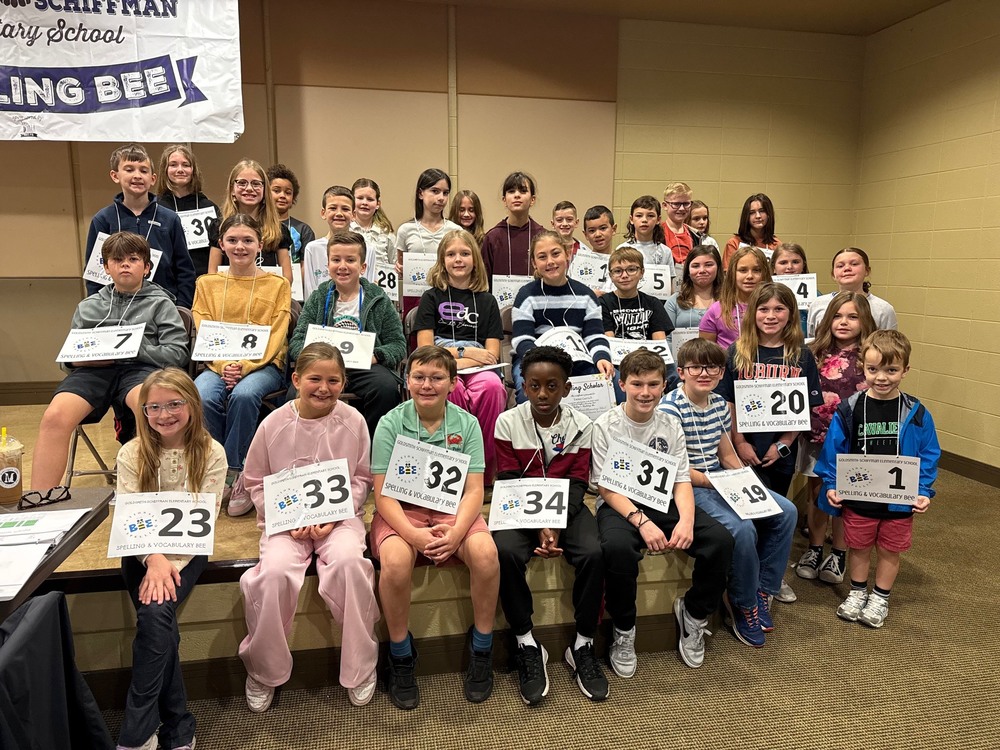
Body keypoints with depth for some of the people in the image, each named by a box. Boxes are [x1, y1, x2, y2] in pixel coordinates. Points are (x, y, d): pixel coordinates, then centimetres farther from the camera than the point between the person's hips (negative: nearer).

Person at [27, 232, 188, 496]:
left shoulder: (160, 303, 16)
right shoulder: (88, 306, 27)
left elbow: (178, 353, 3)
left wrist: (136, 348, -11)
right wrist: (79, 357, 2)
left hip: (138, 368, -3)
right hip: (92, 370, 3)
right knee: (54, 416, -29)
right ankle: (39, 501, -24)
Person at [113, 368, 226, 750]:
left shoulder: (211, 453, -6)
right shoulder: (132, 454, -1)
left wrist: (173, 564, -21)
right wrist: (154, 559, -24)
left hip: (188, 549, -1)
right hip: (143, 551, 2)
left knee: (155, 613, -26)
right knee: (156, 618, -22)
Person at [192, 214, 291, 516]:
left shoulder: (278, 285, 6)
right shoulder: (207, 284, 13)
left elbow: (275, 337, -2)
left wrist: (245, 366, -17)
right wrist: (224, 366, -13)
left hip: (263, 364, -2)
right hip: (218, 364, 2)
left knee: (244, 395, -35)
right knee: (201, 398, -30)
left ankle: (235, 472, -19)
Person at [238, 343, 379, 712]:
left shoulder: (353, 421, -3)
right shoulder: (274, 424, -4)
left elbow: (361, 478, 4)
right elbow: (256, 481, 5)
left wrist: (335, 514, -10)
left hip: (340, 516, 0)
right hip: (285, 518, 1)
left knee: (349, 561, -30)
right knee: (274, 572, -27)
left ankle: (360, 667, -7)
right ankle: (263, 671, 1)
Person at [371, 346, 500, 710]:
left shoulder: (467, 424, 0)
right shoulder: (391, 424, -4)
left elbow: (474, 490, -4)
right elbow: (383, 493, -9)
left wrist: (456, 532, -24)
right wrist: (415, 534, -26)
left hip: (453, 509, 2)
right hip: (402, 510, -1)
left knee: (486, 552, -28)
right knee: (395, 560, -33)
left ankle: (481, 646, -2)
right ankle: (400, 654, -5)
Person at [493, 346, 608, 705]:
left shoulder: (580, 425, -1)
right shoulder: (508, 422, -4)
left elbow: (577, 484, -4)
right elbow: (508, 482, -7)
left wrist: (557, 526, -20)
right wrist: (538, 527, -20)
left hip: (566, 509, 1)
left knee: (594, 553, -27)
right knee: (505, 552, -31)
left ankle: (583, 645, -4)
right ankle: (526, 645, -10)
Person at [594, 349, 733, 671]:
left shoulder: (671, 425, 8)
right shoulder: (605, 426, -5)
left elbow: (681, 480, 4)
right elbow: (605, 487, -10)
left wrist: (686, 520, -17)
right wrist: (641, 521, -24)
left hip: (664, 503, 4)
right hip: (619, 506, -4)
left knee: (721, 539, -20)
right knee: (617, 547, -37)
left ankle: (693, 614, 7)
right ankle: (623, 631, -9)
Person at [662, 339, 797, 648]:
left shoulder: (719, 404, 9)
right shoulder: (672, 407, -16)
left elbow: (728, 455, 16)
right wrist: (713, 481, -22)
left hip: (720, 482, 9)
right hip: (688, 487, -8)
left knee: (787, 512, -2)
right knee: (742, 528, -29)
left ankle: (762, 589, 11)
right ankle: (743, 604, -2)